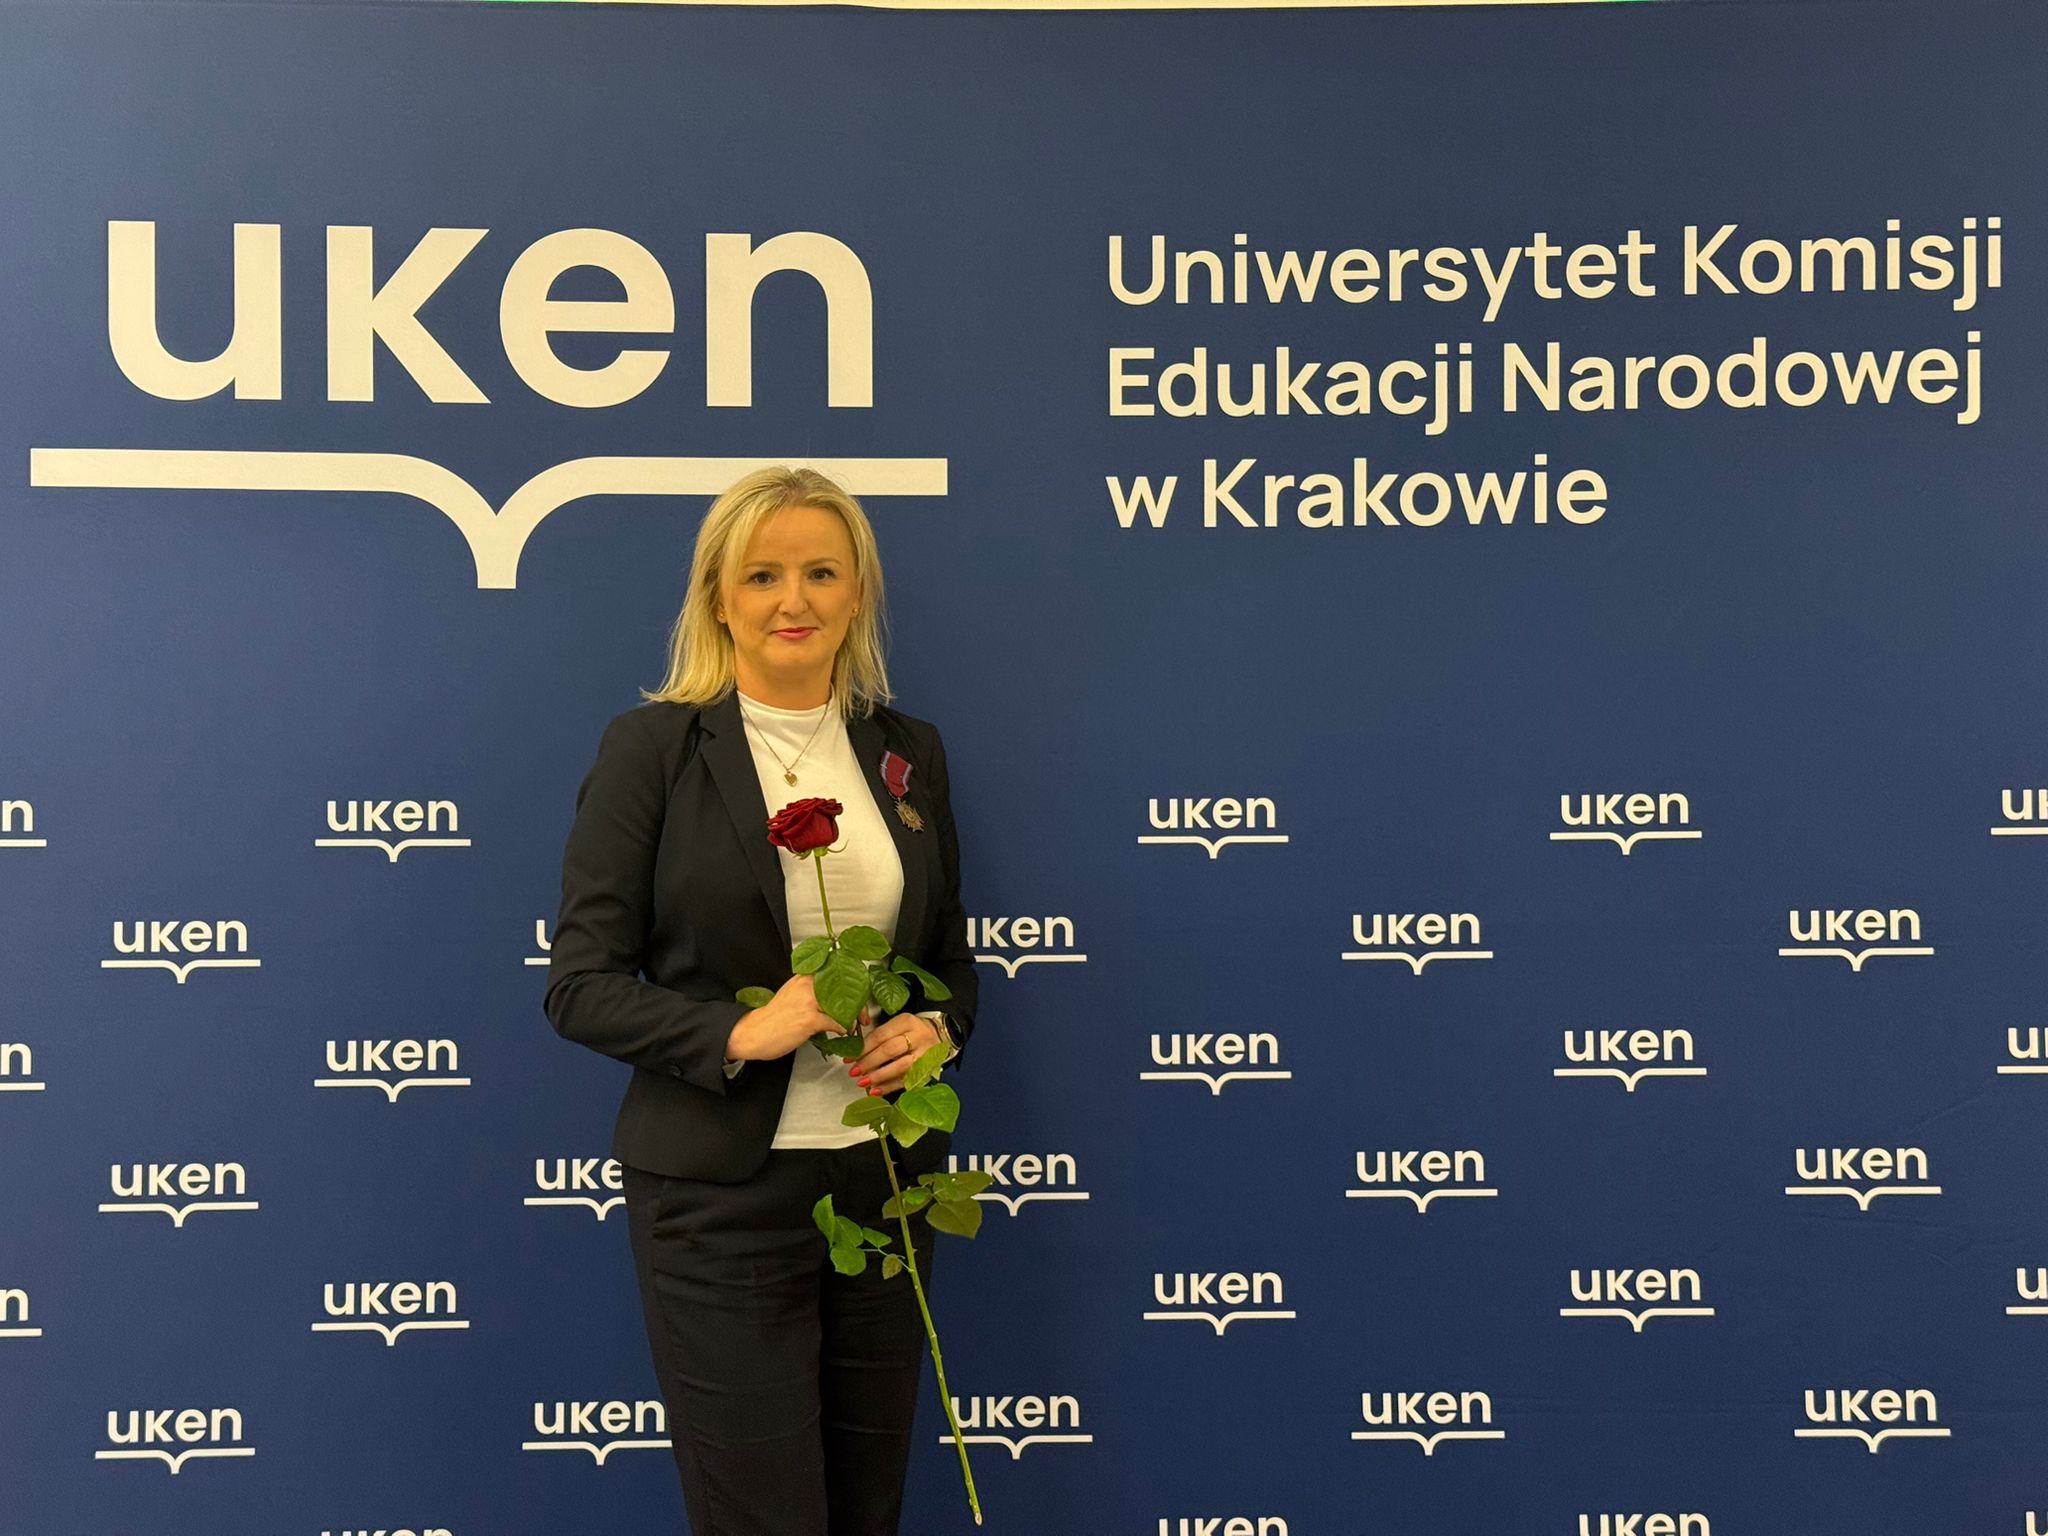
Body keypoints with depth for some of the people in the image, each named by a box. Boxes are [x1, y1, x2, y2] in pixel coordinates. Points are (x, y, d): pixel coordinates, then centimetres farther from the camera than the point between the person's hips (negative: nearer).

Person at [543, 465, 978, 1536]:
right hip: (723, 1192, -5)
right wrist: (740, 1034, -22)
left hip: (887, 1177, 5)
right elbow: (580, 983, -9)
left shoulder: (907, 751, 8)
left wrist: (936, 1027, -7)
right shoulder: (654, 746, -6)